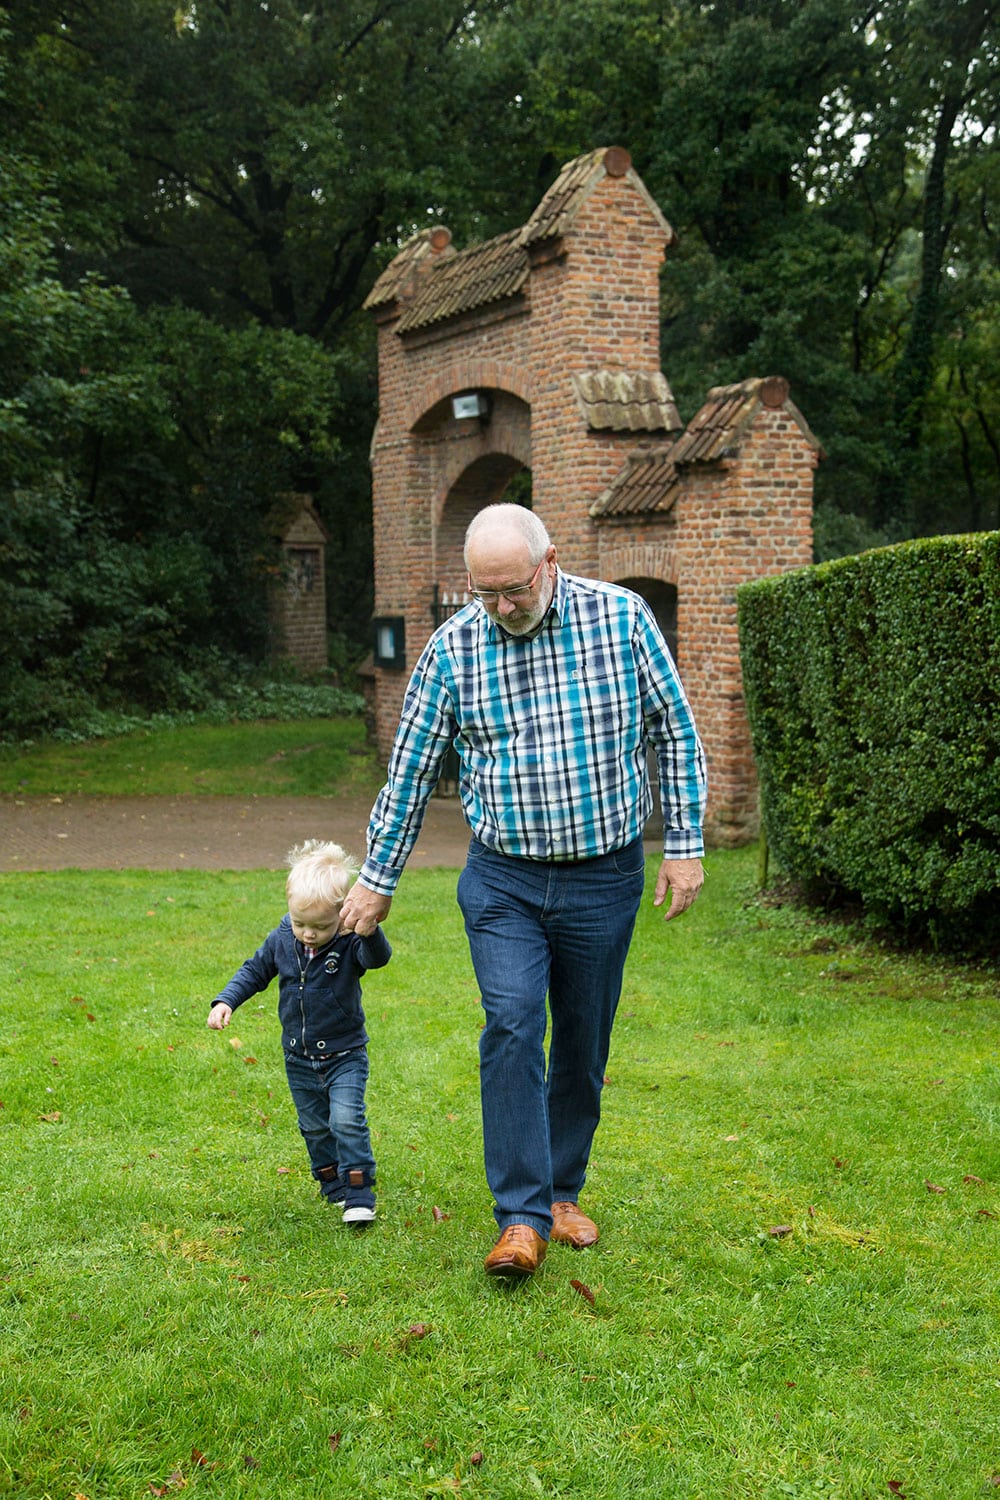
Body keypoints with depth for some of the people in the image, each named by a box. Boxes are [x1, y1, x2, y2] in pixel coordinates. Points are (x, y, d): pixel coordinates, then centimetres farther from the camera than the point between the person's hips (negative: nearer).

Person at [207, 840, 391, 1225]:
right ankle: (334, 1187, 31)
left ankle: (359, 1195, -7)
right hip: (299, 1059, 5)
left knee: (347, 1120, -16)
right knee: (314, 1126, 14)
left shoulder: (350, 944, -20)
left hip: (345, 1053, -5)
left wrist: (369, 930, -62)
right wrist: (225, 1001, -3)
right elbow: (254, 971, 8)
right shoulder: (281, 940, -7)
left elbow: (378, 957, -41)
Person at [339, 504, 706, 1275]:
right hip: (503, 879, 0)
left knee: (583, 1044, 9)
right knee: (512, 1029, -14)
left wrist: (685, 843, -1)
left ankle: (562, 1190, 27)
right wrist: (378, 879, 8)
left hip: (605, 875, 0)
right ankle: (523, 1219, -8)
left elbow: (676, 734, 2)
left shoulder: (622, 618, -6)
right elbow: (411, 770, 4)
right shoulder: (452, 647, -5)